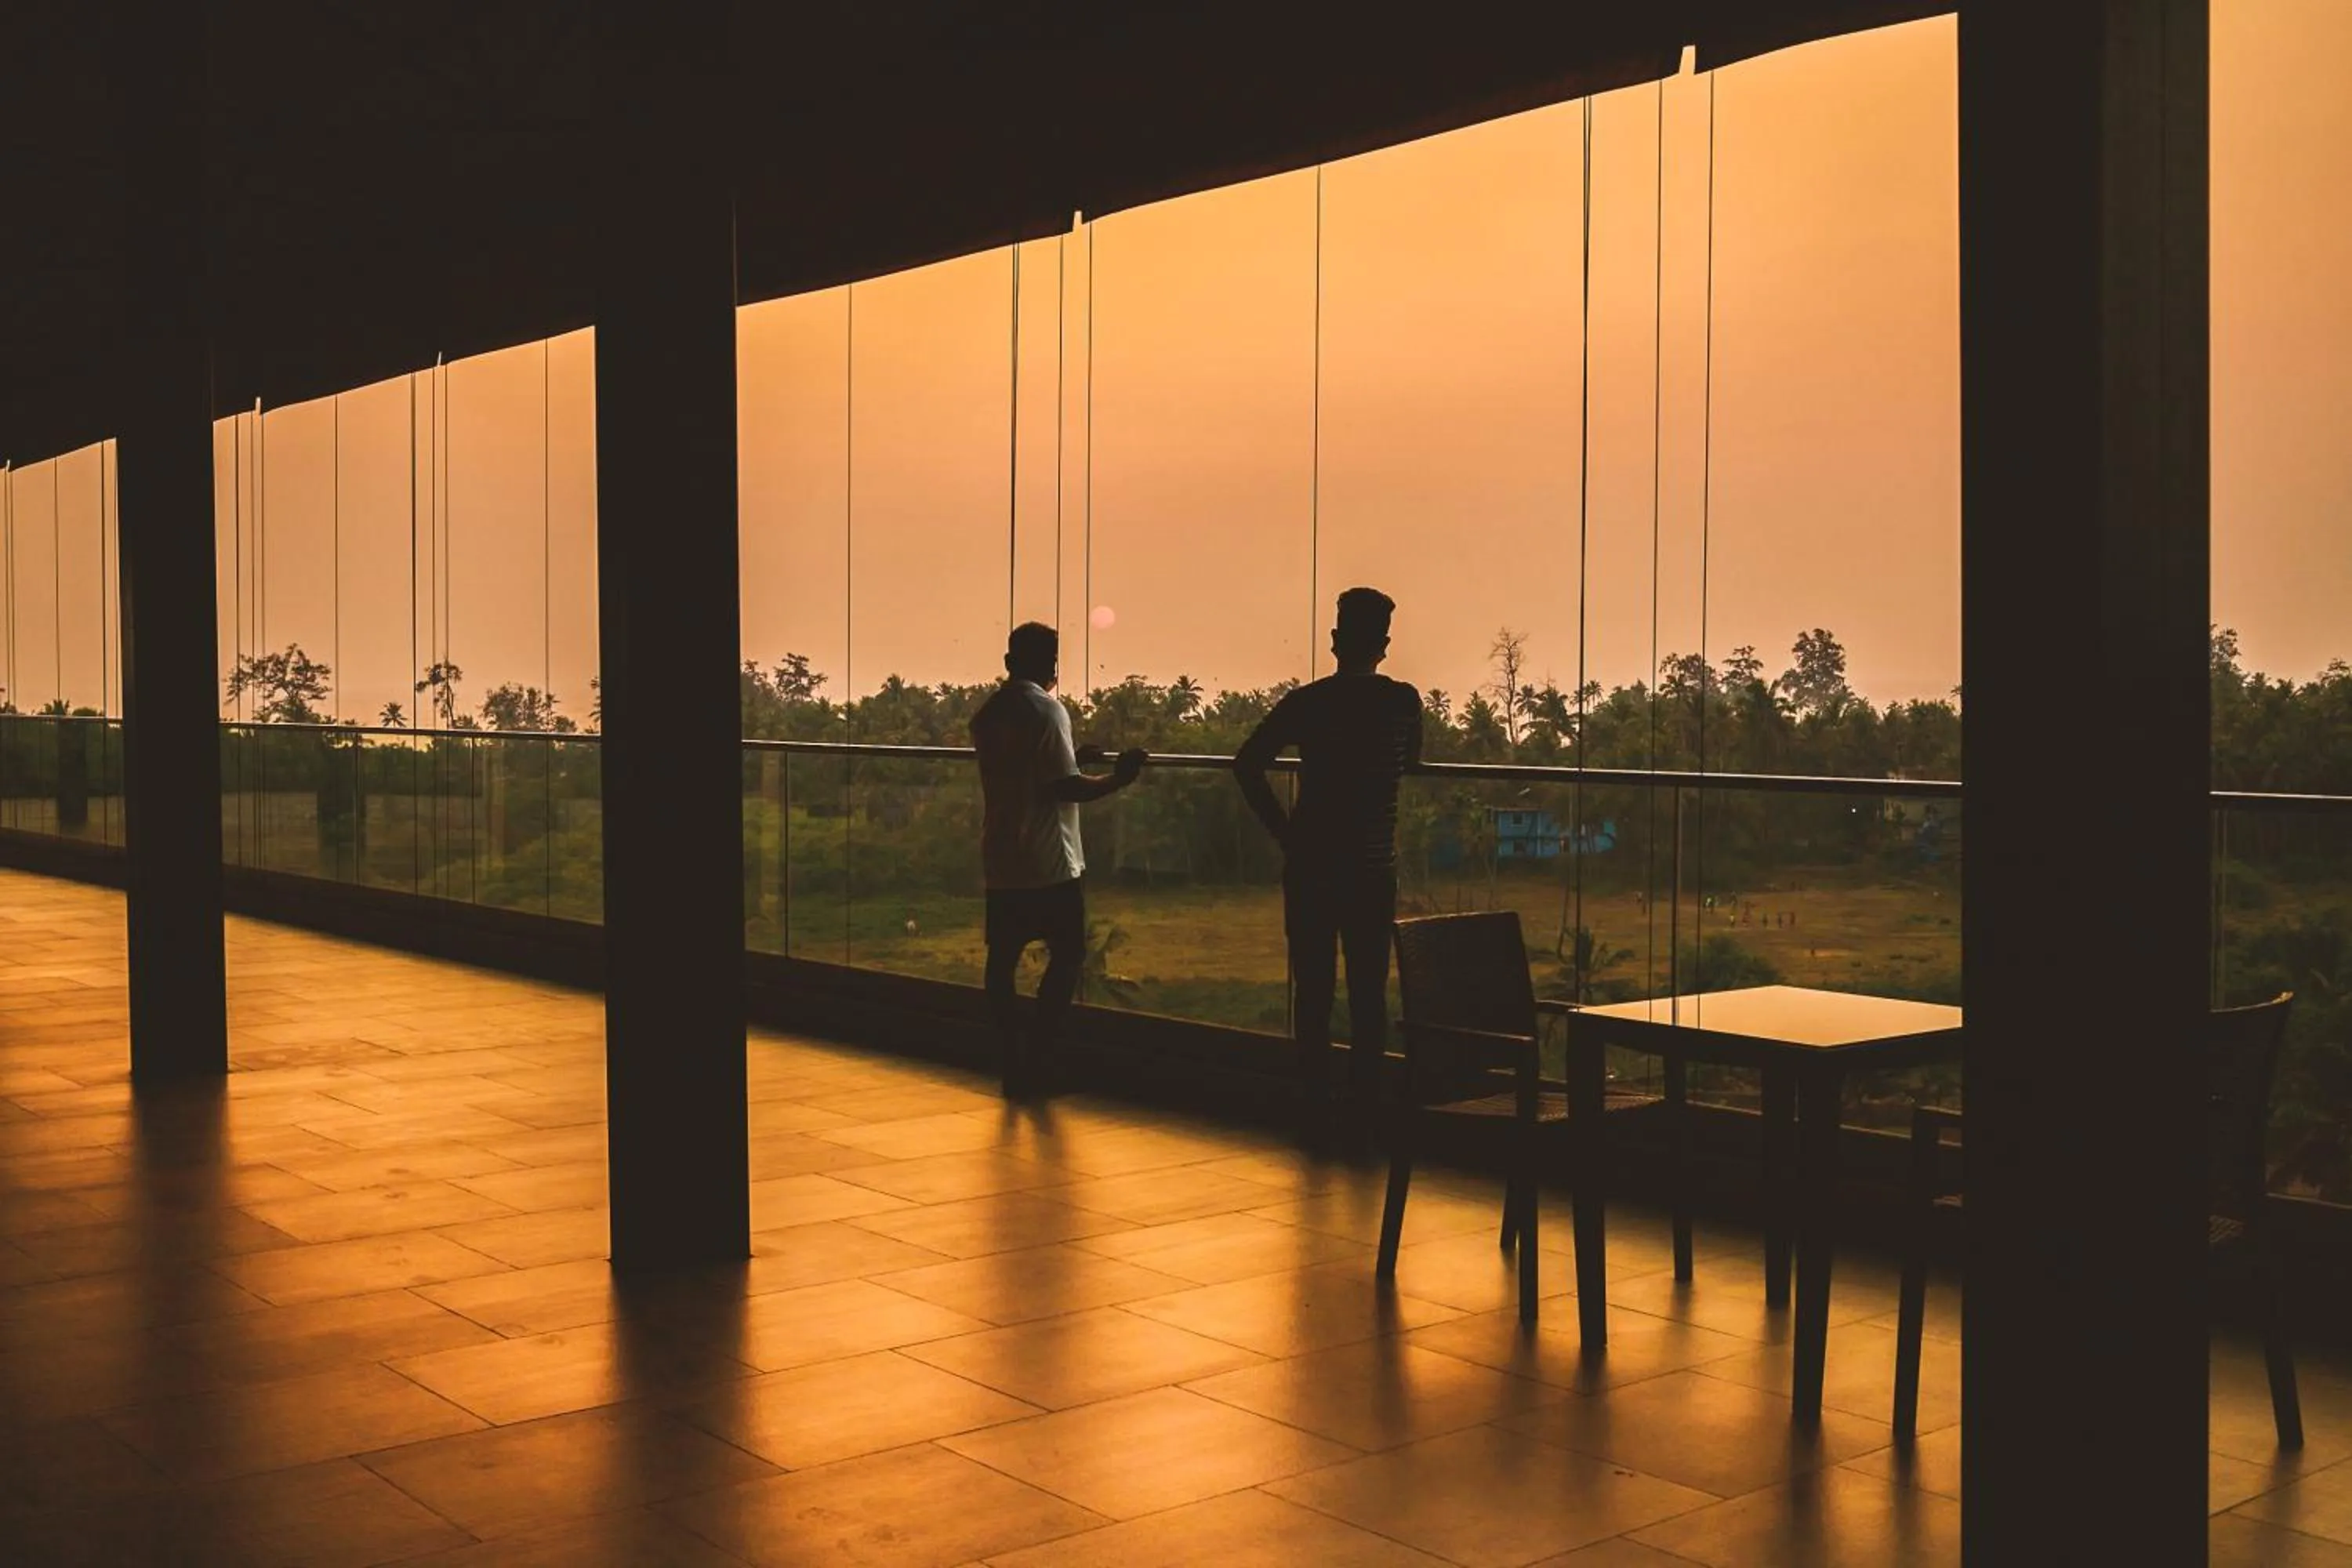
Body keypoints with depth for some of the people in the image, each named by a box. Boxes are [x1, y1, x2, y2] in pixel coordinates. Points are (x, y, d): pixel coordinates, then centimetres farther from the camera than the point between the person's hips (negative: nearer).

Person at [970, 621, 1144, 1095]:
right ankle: (1041, 1058, 1)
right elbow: (1065, 787, -17)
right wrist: (1117, 778, -5)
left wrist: (1072, 757, 25)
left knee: (1002, 960, 7)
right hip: (1049, 861, -7)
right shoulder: (1046, 709, -12)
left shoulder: (987, 714, 10)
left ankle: (1014, 1064, 10)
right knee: (1067, 956, 5)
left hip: (1000, 860, 7)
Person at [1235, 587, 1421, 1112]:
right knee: (1368, 990, 6)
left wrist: (1281, 828, -3)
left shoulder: (1307, 701, -5)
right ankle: (1365, 1101, 7)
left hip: (1311, 866, 0)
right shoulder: (1404, 702, -1)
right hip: (1374, 867, 0)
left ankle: (1312, 1101, 8)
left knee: (1314, 989, 5)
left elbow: (1247, 764, -12)